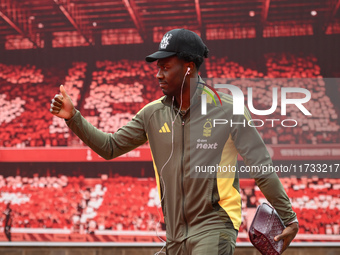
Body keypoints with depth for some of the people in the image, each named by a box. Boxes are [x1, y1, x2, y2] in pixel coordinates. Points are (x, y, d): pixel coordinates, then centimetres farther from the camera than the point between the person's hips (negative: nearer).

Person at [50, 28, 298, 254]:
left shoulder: (227, 110, -9)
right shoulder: (153, 114, 5)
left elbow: (262, 167, -6)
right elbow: (110, 147, 9)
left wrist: (289, 217, -4)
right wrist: (73, 117, -3)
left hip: (214, 228, -5)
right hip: (175, 234, 6)